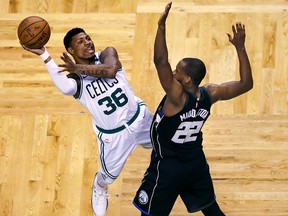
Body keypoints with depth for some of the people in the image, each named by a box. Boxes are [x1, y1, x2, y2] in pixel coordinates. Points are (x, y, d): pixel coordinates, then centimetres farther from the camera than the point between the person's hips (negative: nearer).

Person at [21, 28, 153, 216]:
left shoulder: (107, 53, -12)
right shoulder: (75, 79, -20)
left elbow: (110, 71, -35)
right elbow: (66, 88, -46)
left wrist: (79, 68, -28)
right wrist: (44, 55, -48)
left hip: (139, 116, 2)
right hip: (113, 135, -2)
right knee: (109, 176, 15)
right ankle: (100, 189, 53)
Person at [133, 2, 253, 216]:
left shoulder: (177, 97, -29)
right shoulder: (210, 94, -12)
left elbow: (160, 61, -42)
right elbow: (246, 84, -3)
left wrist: (161, 26, -45)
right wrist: (240, 47, -5)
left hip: (167, 167, -6)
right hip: (197, 164, 7)